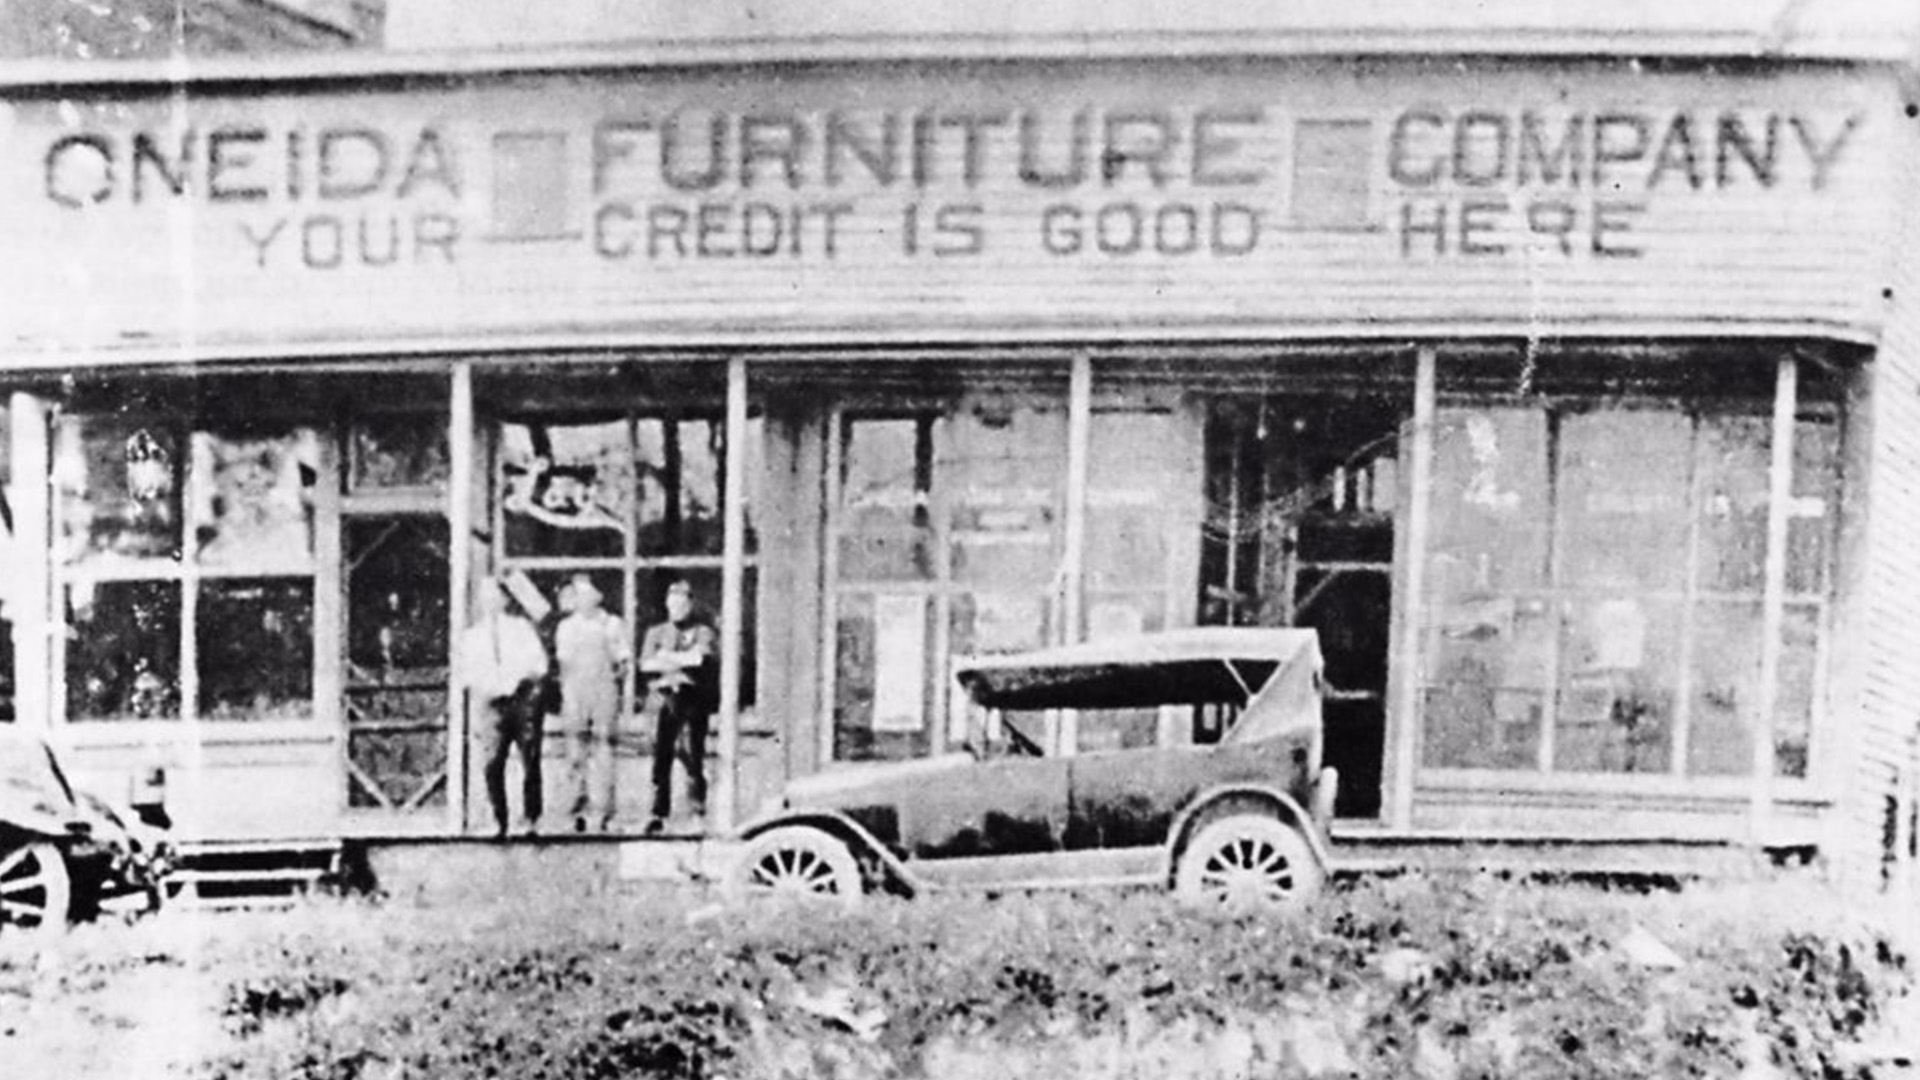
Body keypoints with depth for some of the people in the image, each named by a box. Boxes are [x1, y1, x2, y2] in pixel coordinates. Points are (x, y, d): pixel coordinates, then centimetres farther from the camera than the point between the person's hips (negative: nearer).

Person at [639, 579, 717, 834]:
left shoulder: (703, 632, 11)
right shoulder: (656, 632, 18)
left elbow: (701, 658, -8)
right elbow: (645, 663, 2)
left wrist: (667, 658, -7)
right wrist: (683, 661, -8)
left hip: (694, 700, -1)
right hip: (664, 698, 2)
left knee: (692, 751, -6)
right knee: (661, 754, -6)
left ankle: (698, 800, 18)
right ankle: (659, 812, -5)